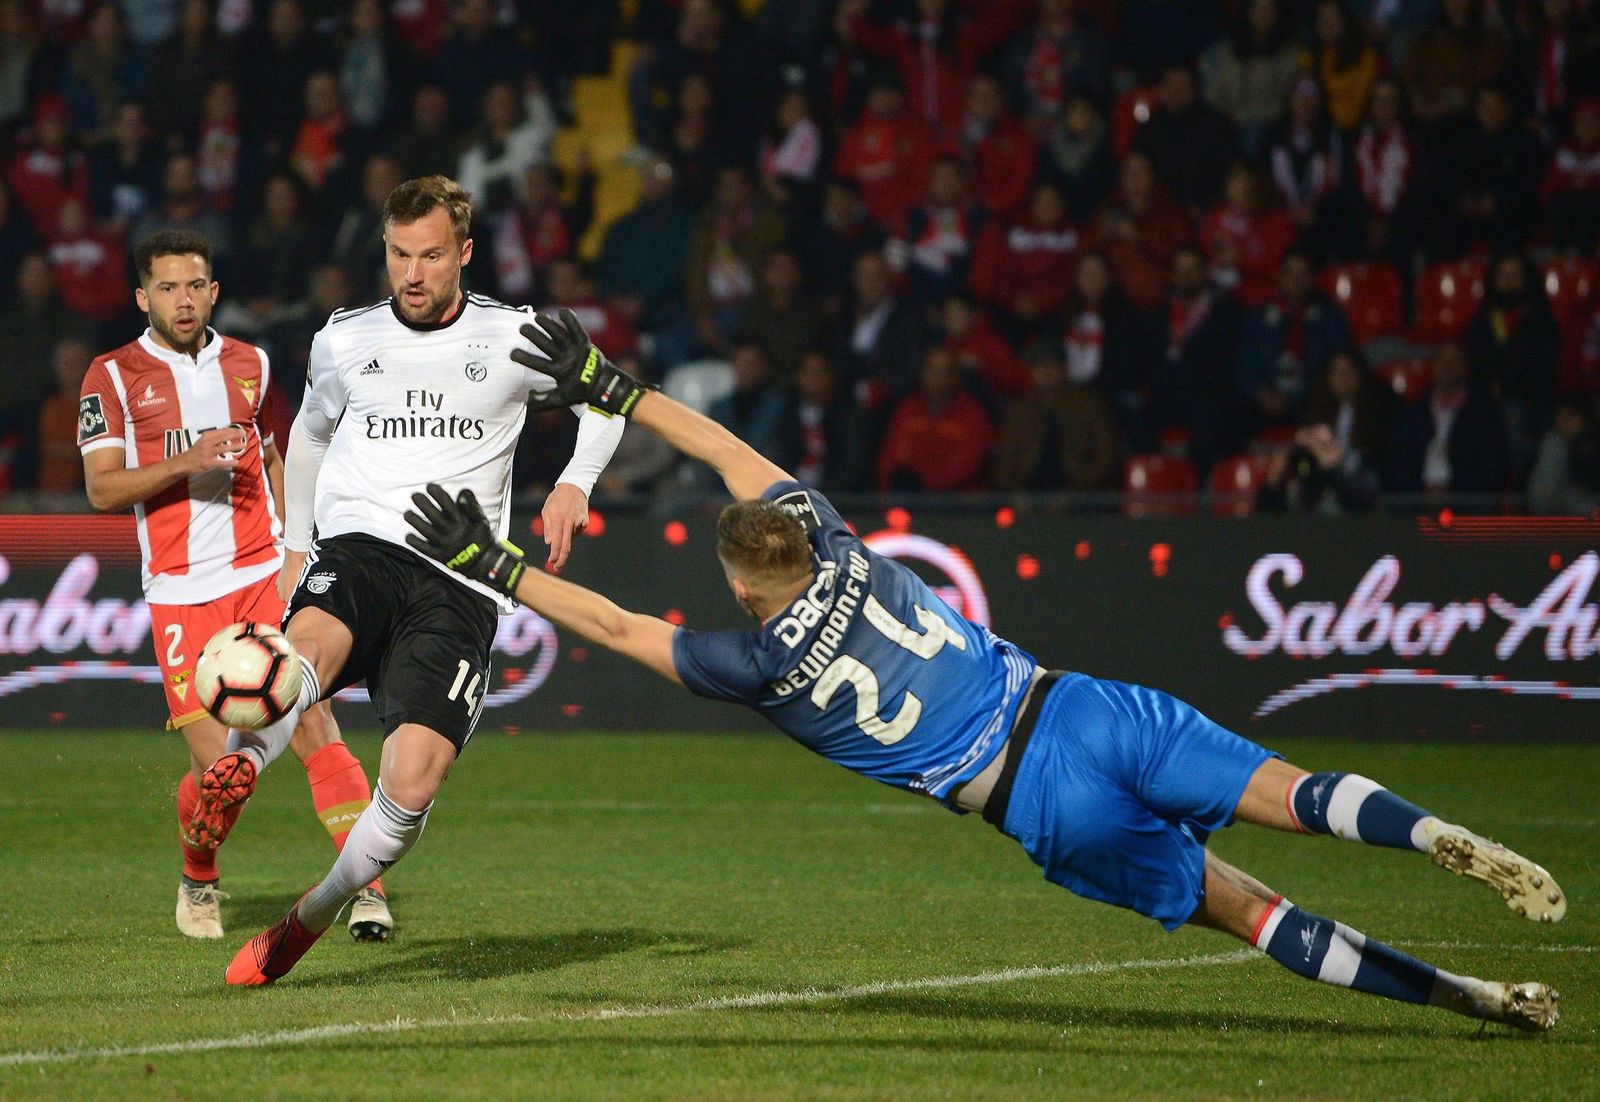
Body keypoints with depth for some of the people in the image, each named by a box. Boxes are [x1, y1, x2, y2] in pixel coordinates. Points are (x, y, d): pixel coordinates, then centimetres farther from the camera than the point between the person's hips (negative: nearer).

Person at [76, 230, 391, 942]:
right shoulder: (113, 376, 2)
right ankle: (198, 882, 22)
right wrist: (185, 464, -18)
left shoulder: (250, 365, 13)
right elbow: (101, 488, -5)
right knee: (218, 762, -7)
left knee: (312, 723, -15)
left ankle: (365, 886, -16)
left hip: (265, 576, 2)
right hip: (180, 594, -2)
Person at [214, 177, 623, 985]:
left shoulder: (512, 340, 9)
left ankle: (304, 925, -1)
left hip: (458, 579, -1)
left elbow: (603, 396, 23)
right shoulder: (343, 341, 15)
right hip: (355, 548, 1)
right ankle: (238, 767, -65)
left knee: (414, 778, -19)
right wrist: (295, 548, 30)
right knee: (312, 642, -38)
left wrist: (574, 484, 6)